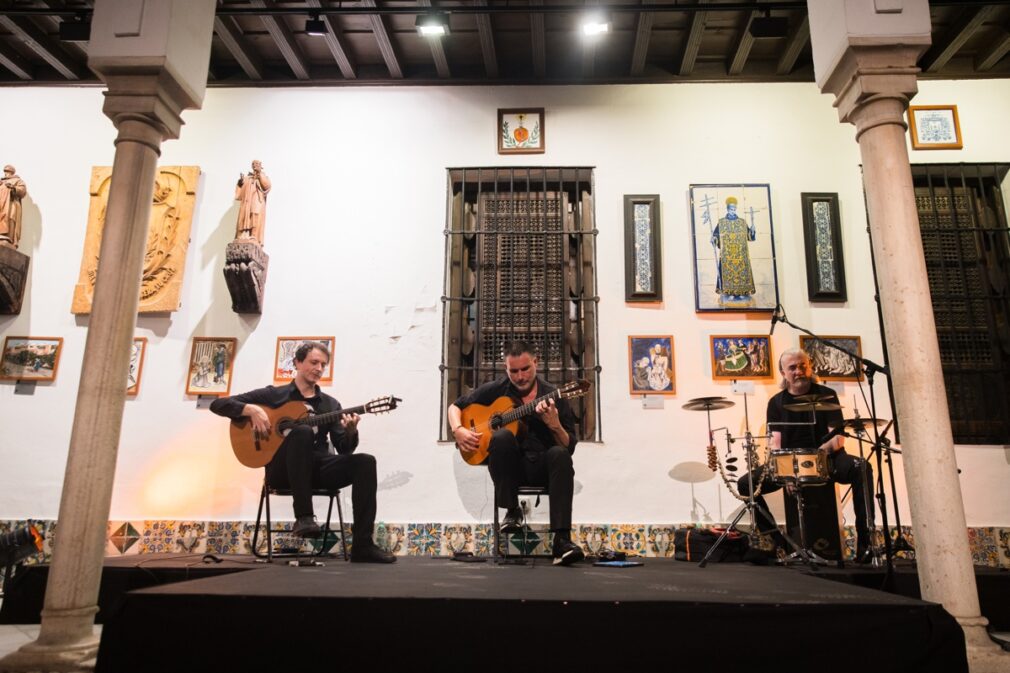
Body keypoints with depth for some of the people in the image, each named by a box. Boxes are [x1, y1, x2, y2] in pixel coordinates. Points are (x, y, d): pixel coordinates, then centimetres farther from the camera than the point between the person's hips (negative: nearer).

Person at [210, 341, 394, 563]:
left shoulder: (330, 404, 17)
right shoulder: (273, 394, 10)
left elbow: (343, 449, 8)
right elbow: (219, 404, 5)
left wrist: (351, 432, -15)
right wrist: (251, 409, -13)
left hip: (318, 468, 4)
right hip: (282, 468, -3)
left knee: (365, 462, -23)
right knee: (303, 431, -35)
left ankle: (362, 545, -27)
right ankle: (303, 517, -34)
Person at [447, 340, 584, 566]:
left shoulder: (553, 396, 2)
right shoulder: (496, 390, 4)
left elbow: (569, 447, -1)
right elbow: (455, 406, 14)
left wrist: (555, 425, -22)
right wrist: (458, 430, -6)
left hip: (540, 467, 0)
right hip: (509, 467, 0)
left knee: (560, 455, -33)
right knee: (502, 436, -32)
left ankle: (562, 540, -37)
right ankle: (511, 511, -16)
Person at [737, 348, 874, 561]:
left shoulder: (826, 395, 1)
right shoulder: (776, 402, 6)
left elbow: (838, 438, -7)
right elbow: (775, 442, -2)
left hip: (826, 459, -2)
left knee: (861, 468, -33)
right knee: (745, 483, -18)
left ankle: (865, 541, -28)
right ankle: (778, 541, -9)